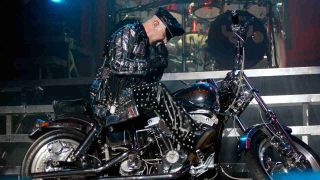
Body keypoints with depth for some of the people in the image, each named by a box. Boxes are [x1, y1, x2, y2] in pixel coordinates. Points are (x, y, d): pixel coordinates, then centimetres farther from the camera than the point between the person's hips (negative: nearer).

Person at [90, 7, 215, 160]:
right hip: (110, 96, -10)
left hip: (127, 94, 10)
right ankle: (192, 140, -27)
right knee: (157, 92, -25)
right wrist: (150, 63, -22)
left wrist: (161, 59, 0)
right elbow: (117, 64, -23)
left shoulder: (144, 43, 21)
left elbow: (150, 80, 14)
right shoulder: (129, 32, -7)